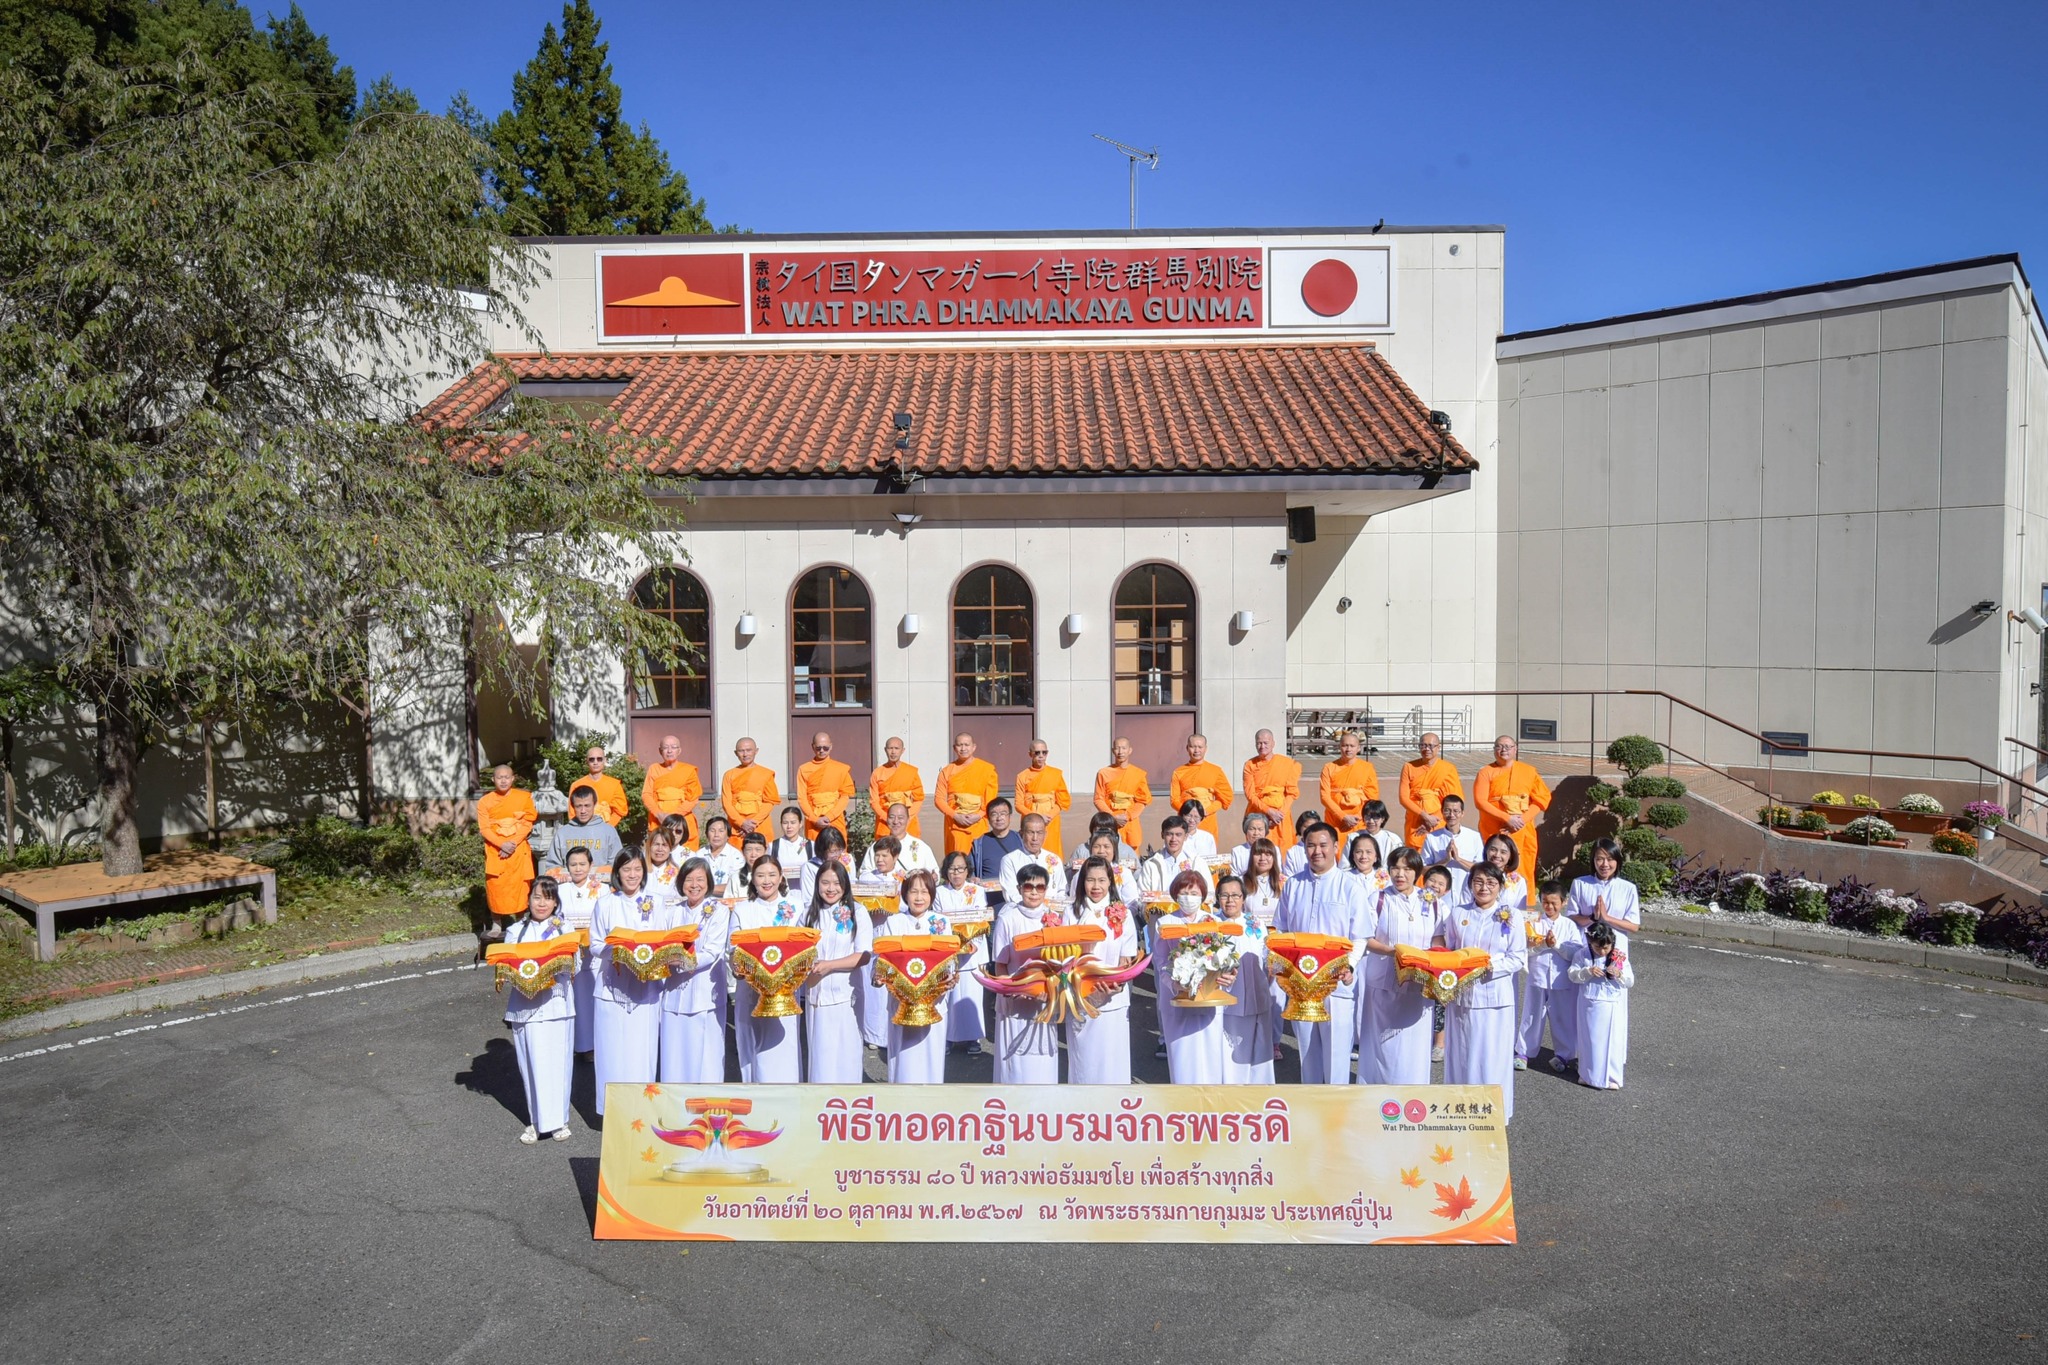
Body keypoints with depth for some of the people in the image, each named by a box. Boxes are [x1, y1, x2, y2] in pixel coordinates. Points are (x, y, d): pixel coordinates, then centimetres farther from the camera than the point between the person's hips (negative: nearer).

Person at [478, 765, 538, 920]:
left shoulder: (524, 797, 1)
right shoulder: (485, 802, 2)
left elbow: (527, 824, -1)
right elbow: (484, 829, -2)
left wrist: (513, 843, -14)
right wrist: (502, 844, -16)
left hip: (519, 851, 0)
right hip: (495, 852, 0)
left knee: (519, 887, 0)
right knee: (495, 887, -1)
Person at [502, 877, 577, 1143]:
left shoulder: (564, 929, 7)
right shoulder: (516, 931, 9)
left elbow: (575, 967, 1)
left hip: (557, 1004, -1)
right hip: (525, 1005, 1)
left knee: (557, 1061, 0)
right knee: (532, 1063, 3)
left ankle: (558, 1119, 12)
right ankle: (536, 1120, 15)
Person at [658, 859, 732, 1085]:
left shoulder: (718, 911, 2)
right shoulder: (674, 912, 14)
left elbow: (713, 952, -9)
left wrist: (690, 962, -25)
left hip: (705, 994, -4)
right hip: (675, 993, 4)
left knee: (705, 1064, -3)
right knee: (674, 1062, 5)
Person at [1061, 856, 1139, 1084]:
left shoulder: (1122, 913, 1)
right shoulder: (1073, 913, 3)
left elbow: (1127, 959, 1)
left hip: (1114, 999, -1)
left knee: (1111, 1053, 3)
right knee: (1083, 1052, 6)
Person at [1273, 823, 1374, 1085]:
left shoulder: (1351, 886, -2)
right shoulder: (1293, 885, 8)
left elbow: (1360, 936, -3)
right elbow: (1280, 930, 13)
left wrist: (1349, 966, -19)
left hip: (1337, 983, -3)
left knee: (1336, 1047, -1)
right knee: (1306, 1046, 12)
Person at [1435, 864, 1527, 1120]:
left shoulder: (1511, 916, 0)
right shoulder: (1457, 915, 7)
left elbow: (1519, 957, -3)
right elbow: (1445, 952, 10)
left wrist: (1492, 966, -18)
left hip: (1495, 997, -2)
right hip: (1461, 995, 2)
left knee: (1492, 1056, 1)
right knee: (1460, 1054, 8)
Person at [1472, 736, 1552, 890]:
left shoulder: (1528, 771, 10)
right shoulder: (1486, 772, 4)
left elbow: (1542, 797, 5)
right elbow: (1480, 801, -6)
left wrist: (1524, 819, -10)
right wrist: (1507, 818, -16)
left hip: (1523, 830, 2)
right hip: (1495, 831, -2)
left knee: (1524, 872, 0)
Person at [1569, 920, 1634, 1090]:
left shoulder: (1620, 957, -5)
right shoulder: (1582, 954, -5)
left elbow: (1630, 982, -2)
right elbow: (1572, 974, -5)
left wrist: (1619, 975, -22)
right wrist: (1588, 972, -21)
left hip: (1612, 1007, 0)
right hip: (1589, 1005, 0)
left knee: (1611, 1040, 4)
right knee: (1589, 1039, 10)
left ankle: (1611, 1076, 15)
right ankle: (1588, 1074, 23)